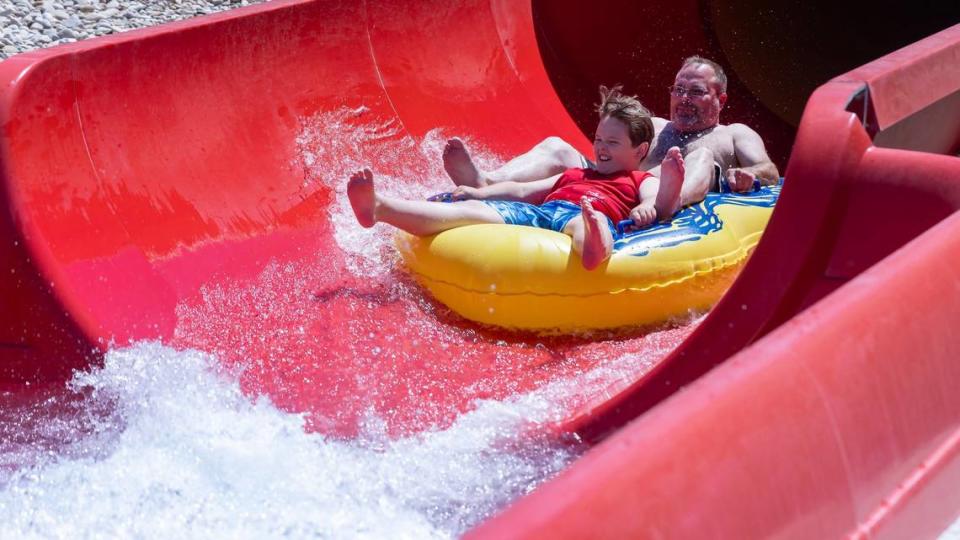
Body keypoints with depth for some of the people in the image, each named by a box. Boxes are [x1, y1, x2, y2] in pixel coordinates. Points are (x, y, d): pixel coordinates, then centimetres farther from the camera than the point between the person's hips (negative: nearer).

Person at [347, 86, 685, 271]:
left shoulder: (642, 181, 23)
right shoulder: (574, 174, 41)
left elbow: (657, 207, 0)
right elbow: (522, 191, 37)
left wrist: (669, 184, -21)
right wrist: (480, 191, 23)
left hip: (581, 217, -5)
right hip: (537, 213, 5)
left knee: (582, 221, -41)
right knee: (475, 209, -16)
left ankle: (594, 247, -81)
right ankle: (379, 208, -32)